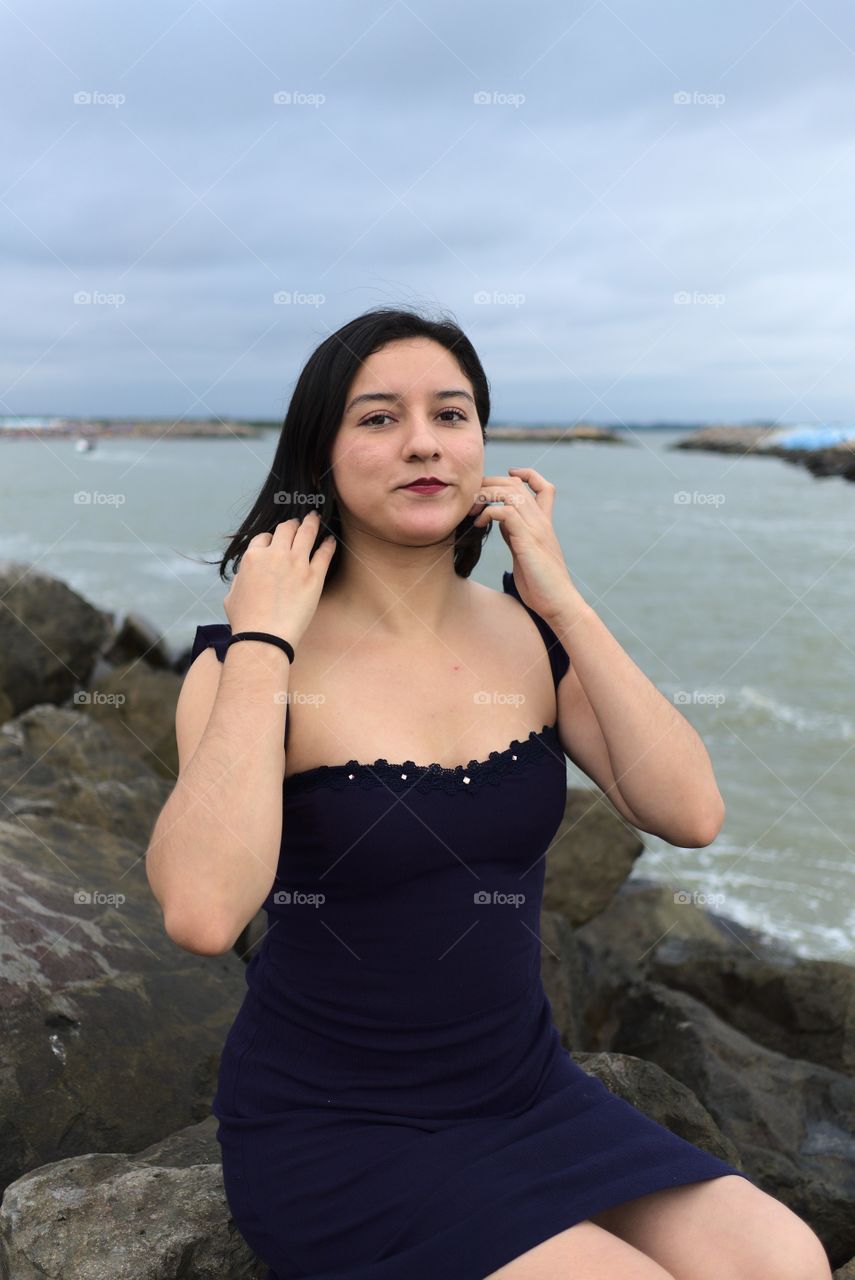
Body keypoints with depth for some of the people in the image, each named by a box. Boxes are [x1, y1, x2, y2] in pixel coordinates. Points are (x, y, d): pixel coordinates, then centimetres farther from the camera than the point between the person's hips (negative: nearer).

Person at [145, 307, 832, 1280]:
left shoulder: (529, 634, -1)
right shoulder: (249, 663, -14)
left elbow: (690, 814, -12)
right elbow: (202, 913, -31)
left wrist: (561, 599, -13)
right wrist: (261, 641, -24)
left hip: (525, 1085, 5)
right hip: (334, 1130, -4)